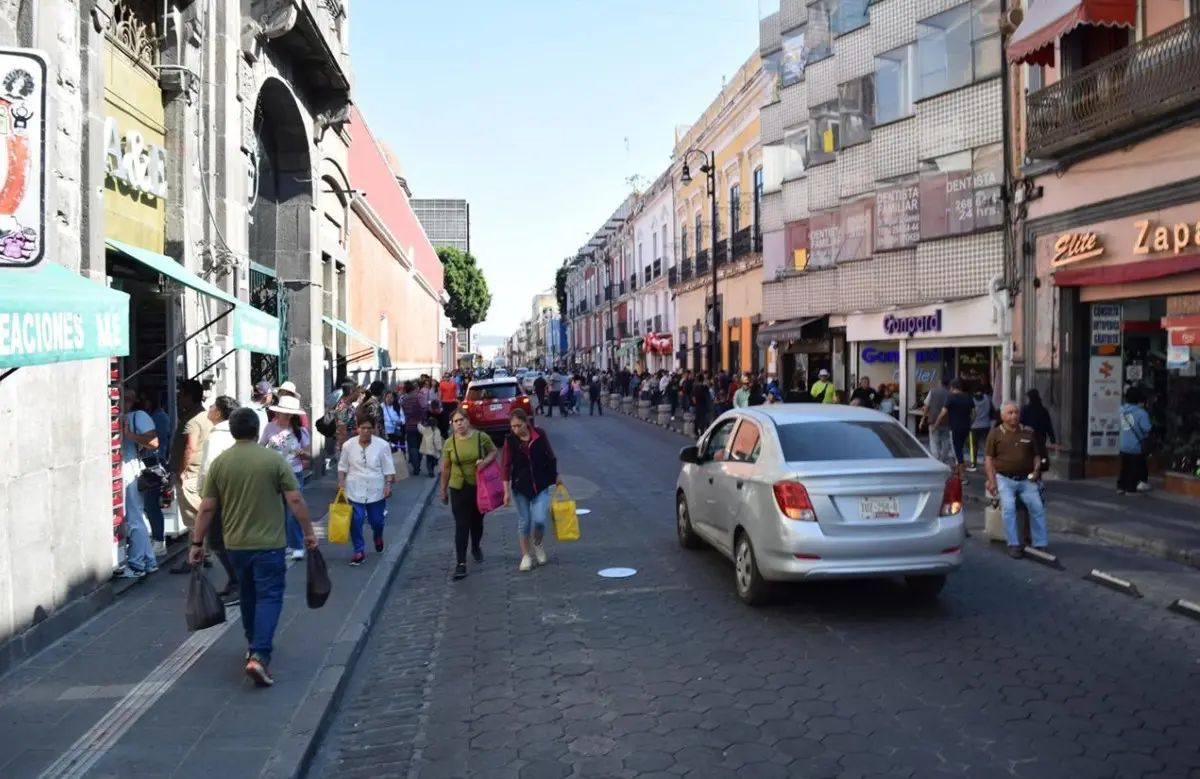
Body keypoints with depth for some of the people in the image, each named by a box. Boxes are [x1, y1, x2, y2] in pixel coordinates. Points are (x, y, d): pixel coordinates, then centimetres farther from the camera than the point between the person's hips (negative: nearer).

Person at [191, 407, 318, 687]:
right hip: (268, 543, -4)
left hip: (235, 543, 4)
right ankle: (259, 655, -15)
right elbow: (295, 500, -10)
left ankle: (255, 646, 37)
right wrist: (308, 532, 1)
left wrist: (197, 543, 9)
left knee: (248, 595, 21)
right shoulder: (274, 460, -9)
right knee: (269, 596, 0)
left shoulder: (219, 463, -1)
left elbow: (207, 508, 0)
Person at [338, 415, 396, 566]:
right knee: (355, 521, -6)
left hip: (376, 491, 0)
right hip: (355, 491, 0)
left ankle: (378, 536, 44)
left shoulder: (382, 445, -7)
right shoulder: (348, 445, -3)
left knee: (376, 520, 11)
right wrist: (341, 484, -2)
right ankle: (359, 552, 6)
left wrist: (388, 484, -12)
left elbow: (388, 467, -3)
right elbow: (343, 467, 6)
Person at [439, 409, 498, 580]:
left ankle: (476, 548, 45)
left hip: (479, 487, 1)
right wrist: (443, 490, 7)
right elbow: (446, 468, 2)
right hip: (458, 489, -1)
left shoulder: (481, 437, -10)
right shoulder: (449, 443, -7)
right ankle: (460, 563, -3)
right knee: (461, 526, -5)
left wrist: (486, 461, -15)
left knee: (477, 522, 17)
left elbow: (493, 451, 6)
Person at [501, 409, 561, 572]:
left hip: (541, 485, 0)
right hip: (520, 486, 1)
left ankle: (537, 545, 19)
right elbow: (506, 466, -8)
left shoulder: (540, 435, -9)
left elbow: (550, 457, 4)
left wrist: (556, 476, 13)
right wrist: (506, 491, -11)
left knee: (539, 519, -11)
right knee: (524, 522, 7)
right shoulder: (510, 440, -9)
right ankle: (526, 556, 21)